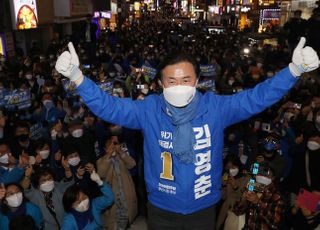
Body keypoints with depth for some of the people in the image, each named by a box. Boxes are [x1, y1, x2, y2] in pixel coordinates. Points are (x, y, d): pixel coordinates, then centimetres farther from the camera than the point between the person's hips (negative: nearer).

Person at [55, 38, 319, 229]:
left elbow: (258, 97, -13)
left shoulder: (215, 107, -14)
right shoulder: (148, 110, -15)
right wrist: (77, 76, -29)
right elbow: (107, 106, -17)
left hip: (204, 209, 1)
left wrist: (295, 69, -23)